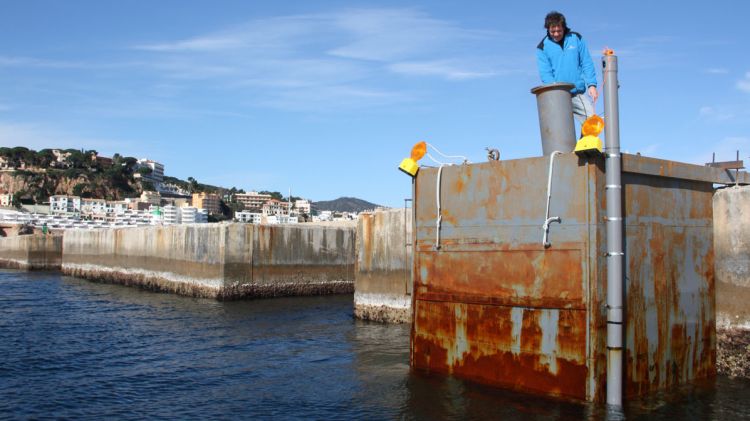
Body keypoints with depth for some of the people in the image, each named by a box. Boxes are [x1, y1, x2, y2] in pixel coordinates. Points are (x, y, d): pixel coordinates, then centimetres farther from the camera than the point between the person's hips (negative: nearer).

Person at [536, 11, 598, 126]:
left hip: (578, 92, 2)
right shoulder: (543, 47, 1)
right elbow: (545, 73, -4)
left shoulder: (576, 38, 5)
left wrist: (592, 84, -6)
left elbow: (587, 63, 5)